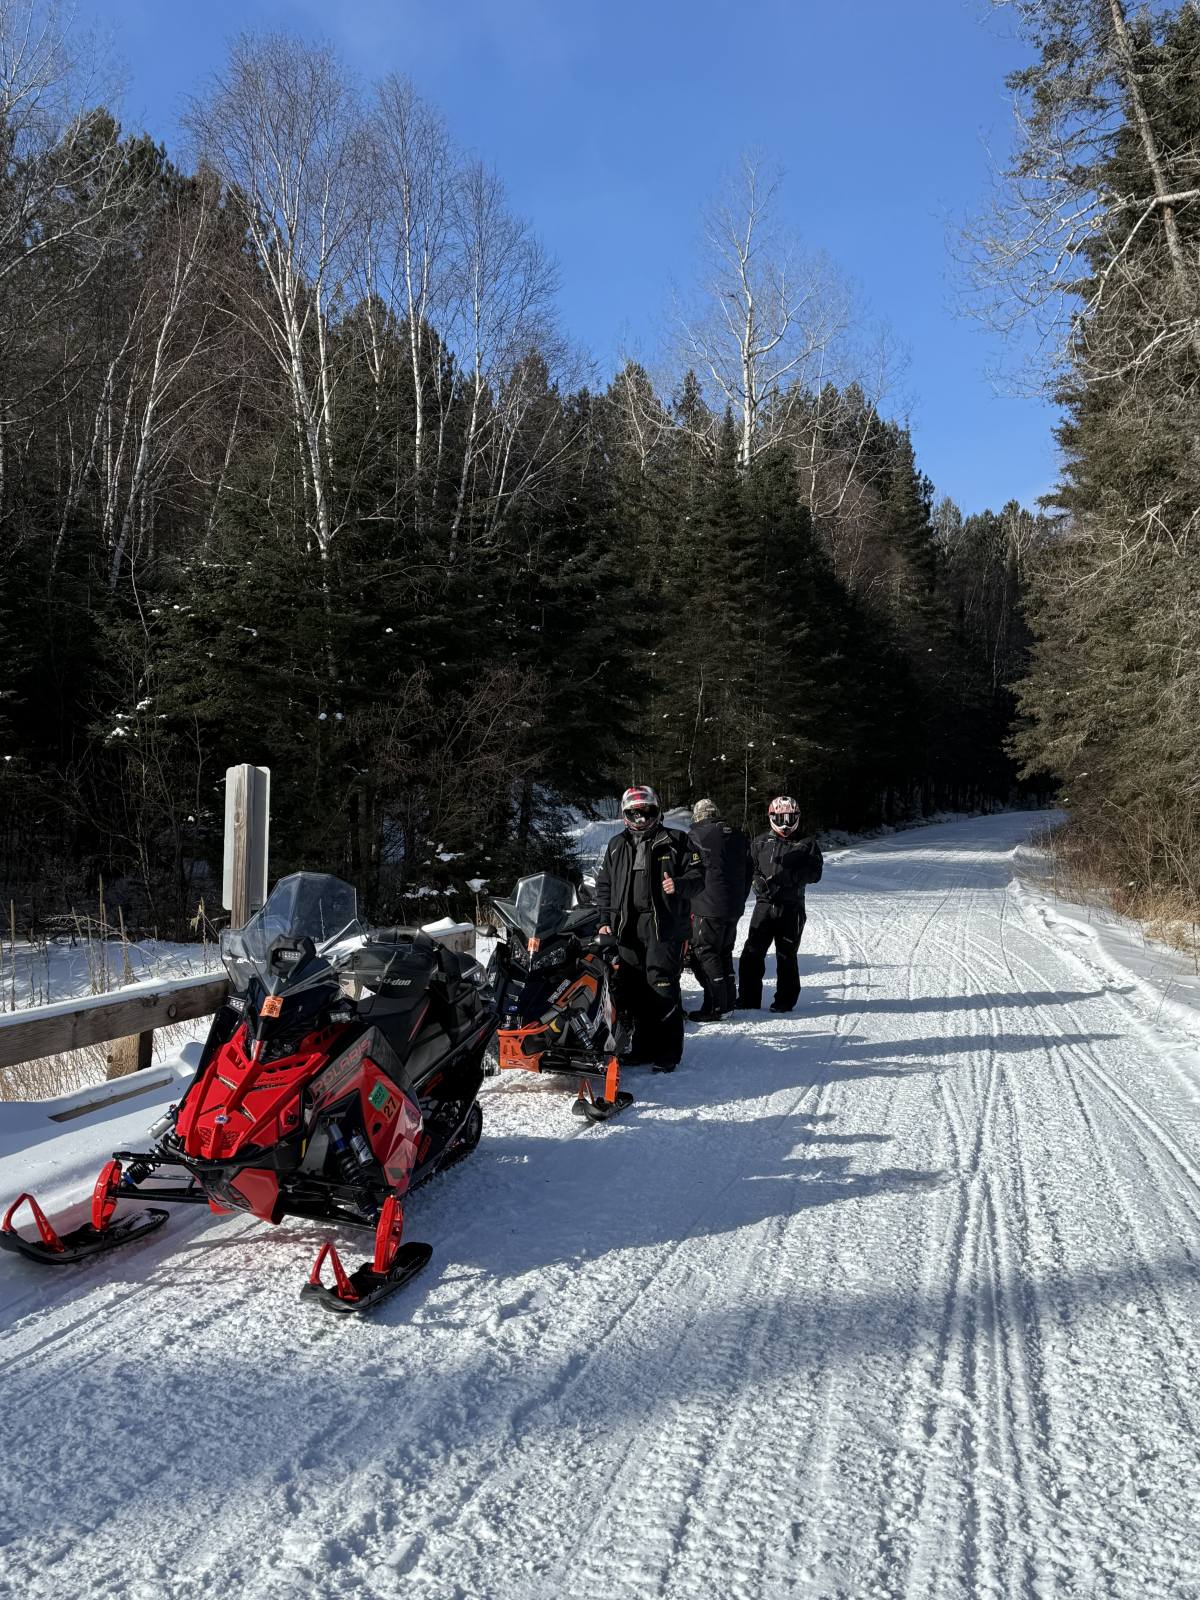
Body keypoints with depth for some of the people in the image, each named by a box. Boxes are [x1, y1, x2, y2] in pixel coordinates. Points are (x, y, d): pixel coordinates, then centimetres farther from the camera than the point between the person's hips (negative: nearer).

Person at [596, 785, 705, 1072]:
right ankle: (644, 1046, 15)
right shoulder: (617, 845, 17)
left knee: (662, 988, -9)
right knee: (633, 990, 4)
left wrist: (679, 885, -19)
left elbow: (698, 874, 2)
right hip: (626, 927, 4)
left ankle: (667, 1052, -1)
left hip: (664, 926, -4)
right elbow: (604, 884, 21)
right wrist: (605, 920, 12)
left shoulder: (676, 842, 5)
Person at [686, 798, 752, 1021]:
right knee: (724, 952, 19)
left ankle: (714, 1007, -6)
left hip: (709, 908, -7)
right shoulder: (739, 837, 12)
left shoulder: (697, 835, -9)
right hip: (735, 907, 7)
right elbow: (749, 872, 16)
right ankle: (729, 999, 24)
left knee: (704, 954, -3)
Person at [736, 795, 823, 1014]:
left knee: (786, 955, 5)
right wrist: (759, 881, -10)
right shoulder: (760, 842, 10)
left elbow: (815, 874, -3)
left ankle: (785, 1000, 16)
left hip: (792, 907, -1)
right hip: (765, 904, 2)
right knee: (752, 952, -3)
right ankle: (748, 998, 6)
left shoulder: (807, 844, 5)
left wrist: (791, 875, -18)